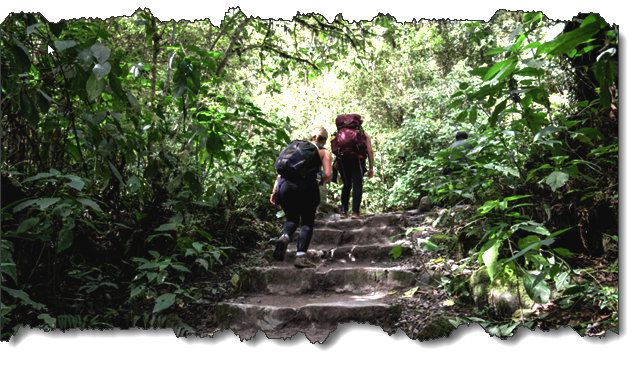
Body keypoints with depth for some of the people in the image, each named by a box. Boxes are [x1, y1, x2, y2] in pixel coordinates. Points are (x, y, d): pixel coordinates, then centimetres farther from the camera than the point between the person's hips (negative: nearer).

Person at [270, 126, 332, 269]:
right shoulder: (324, 152, 16)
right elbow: (327, 175, 2)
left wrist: (275, 189, 17)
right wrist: (320, 183, 22)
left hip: (285, 184, 4)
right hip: (306, 186, -3)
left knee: (291, 218, 21)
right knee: (307, 222, 11)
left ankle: (284, 237, -11)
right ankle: (301, 256, -1)